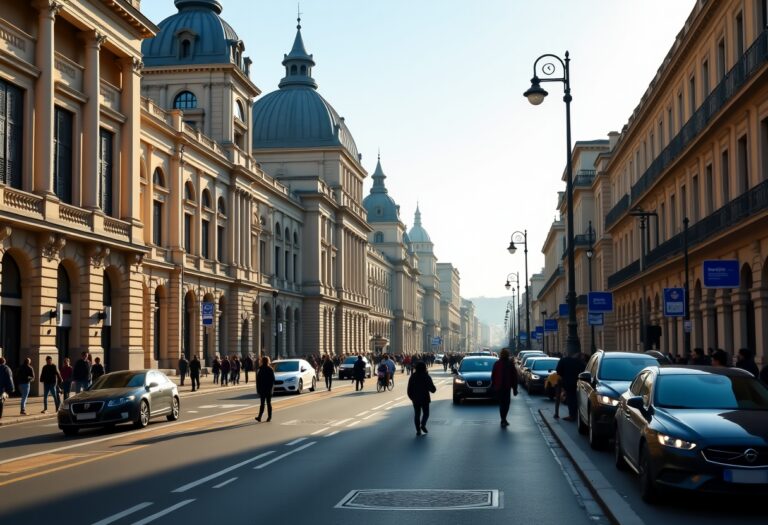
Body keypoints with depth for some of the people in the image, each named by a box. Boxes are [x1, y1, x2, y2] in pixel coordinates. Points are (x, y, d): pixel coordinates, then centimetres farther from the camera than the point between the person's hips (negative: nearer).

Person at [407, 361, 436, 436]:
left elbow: (409, 390, 2)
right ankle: (423, 425, -11)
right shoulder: (426, 377, -9)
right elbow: (432, 389, -7)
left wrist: (411, 397, 14)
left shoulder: (412, 377, -2)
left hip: (415, 399, 2)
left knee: (417, 414, 8)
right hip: (425, 398, -2)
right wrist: (434, 389, 15)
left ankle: (418, 430, 2)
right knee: (426, 413, 12)